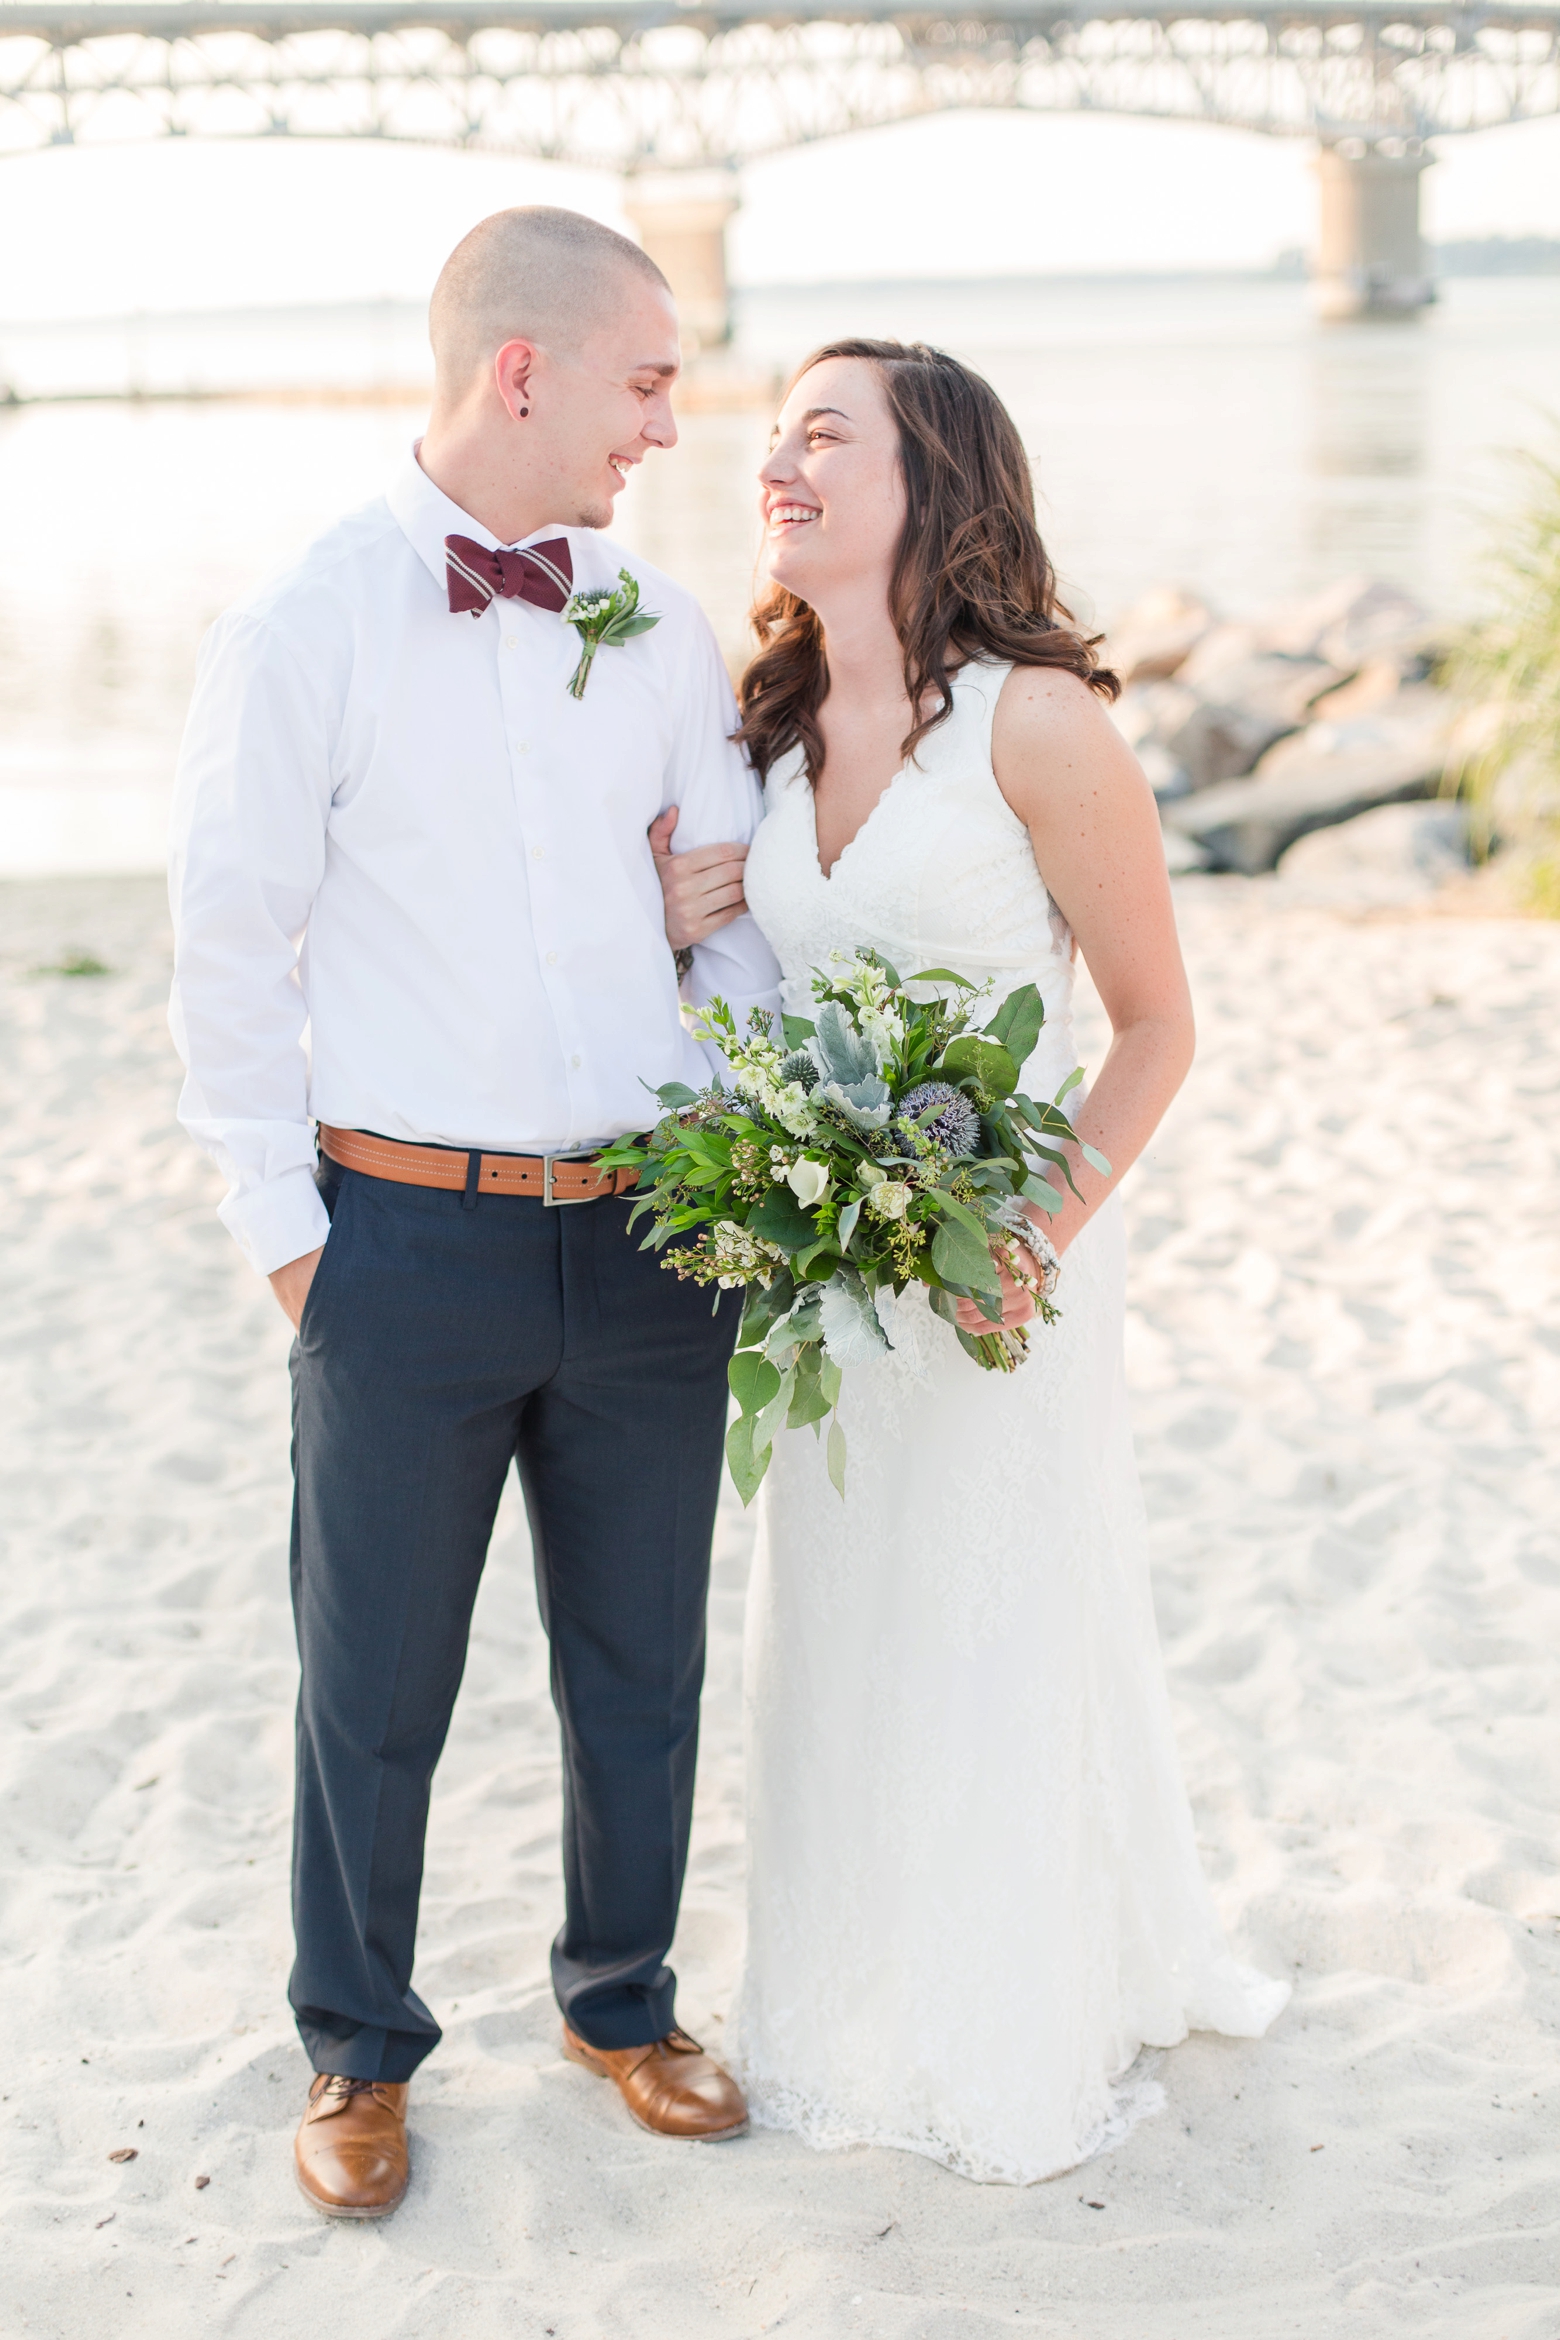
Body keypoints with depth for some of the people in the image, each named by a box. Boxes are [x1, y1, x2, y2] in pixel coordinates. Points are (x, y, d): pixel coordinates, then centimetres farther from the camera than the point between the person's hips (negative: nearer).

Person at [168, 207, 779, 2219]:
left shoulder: (661, 628, 6)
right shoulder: (303, 632, -7)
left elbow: (739, 912, 10)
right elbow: (229, 950, -4)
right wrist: (281, 1228, -5)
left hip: (654, 1232, 4)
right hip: (411, 1240, -4)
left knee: (642, 1670, 16)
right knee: (376, 1691, 10)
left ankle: (623, 1999, 38)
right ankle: (358, 2054, 30)